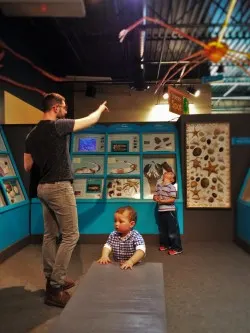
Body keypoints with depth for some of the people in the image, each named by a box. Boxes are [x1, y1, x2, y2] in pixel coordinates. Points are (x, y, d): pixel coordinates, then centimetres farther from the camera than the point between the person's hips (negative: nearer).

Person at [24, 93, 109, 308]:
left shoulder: (32, 134, 9)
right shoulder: (58, 126, -13)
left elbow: (27, 166, 13)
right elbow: (90, 120, -1)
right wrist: (101, 109, 18)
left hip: (43, 187, 9)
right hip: (59, 187, -8)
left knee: (50, 235, 15)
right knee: (70, 236, -3)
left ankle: (51, 278, 26)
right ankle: (55, 287, 0)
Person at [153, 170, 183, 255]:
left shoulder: (171, 187, -12)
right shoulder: (158, 185, 9)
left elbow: (172, 199, -19)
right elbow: (155, 196, 11)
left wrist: (161, 201, -20)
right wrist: (156, 198, -11)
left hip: (169, 211, -7)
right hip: (161, 211, 7)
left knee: (172, 230, -4)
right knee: (162, 230, 16)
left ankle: (177, 248, 3)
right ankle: (164, 244, 32)